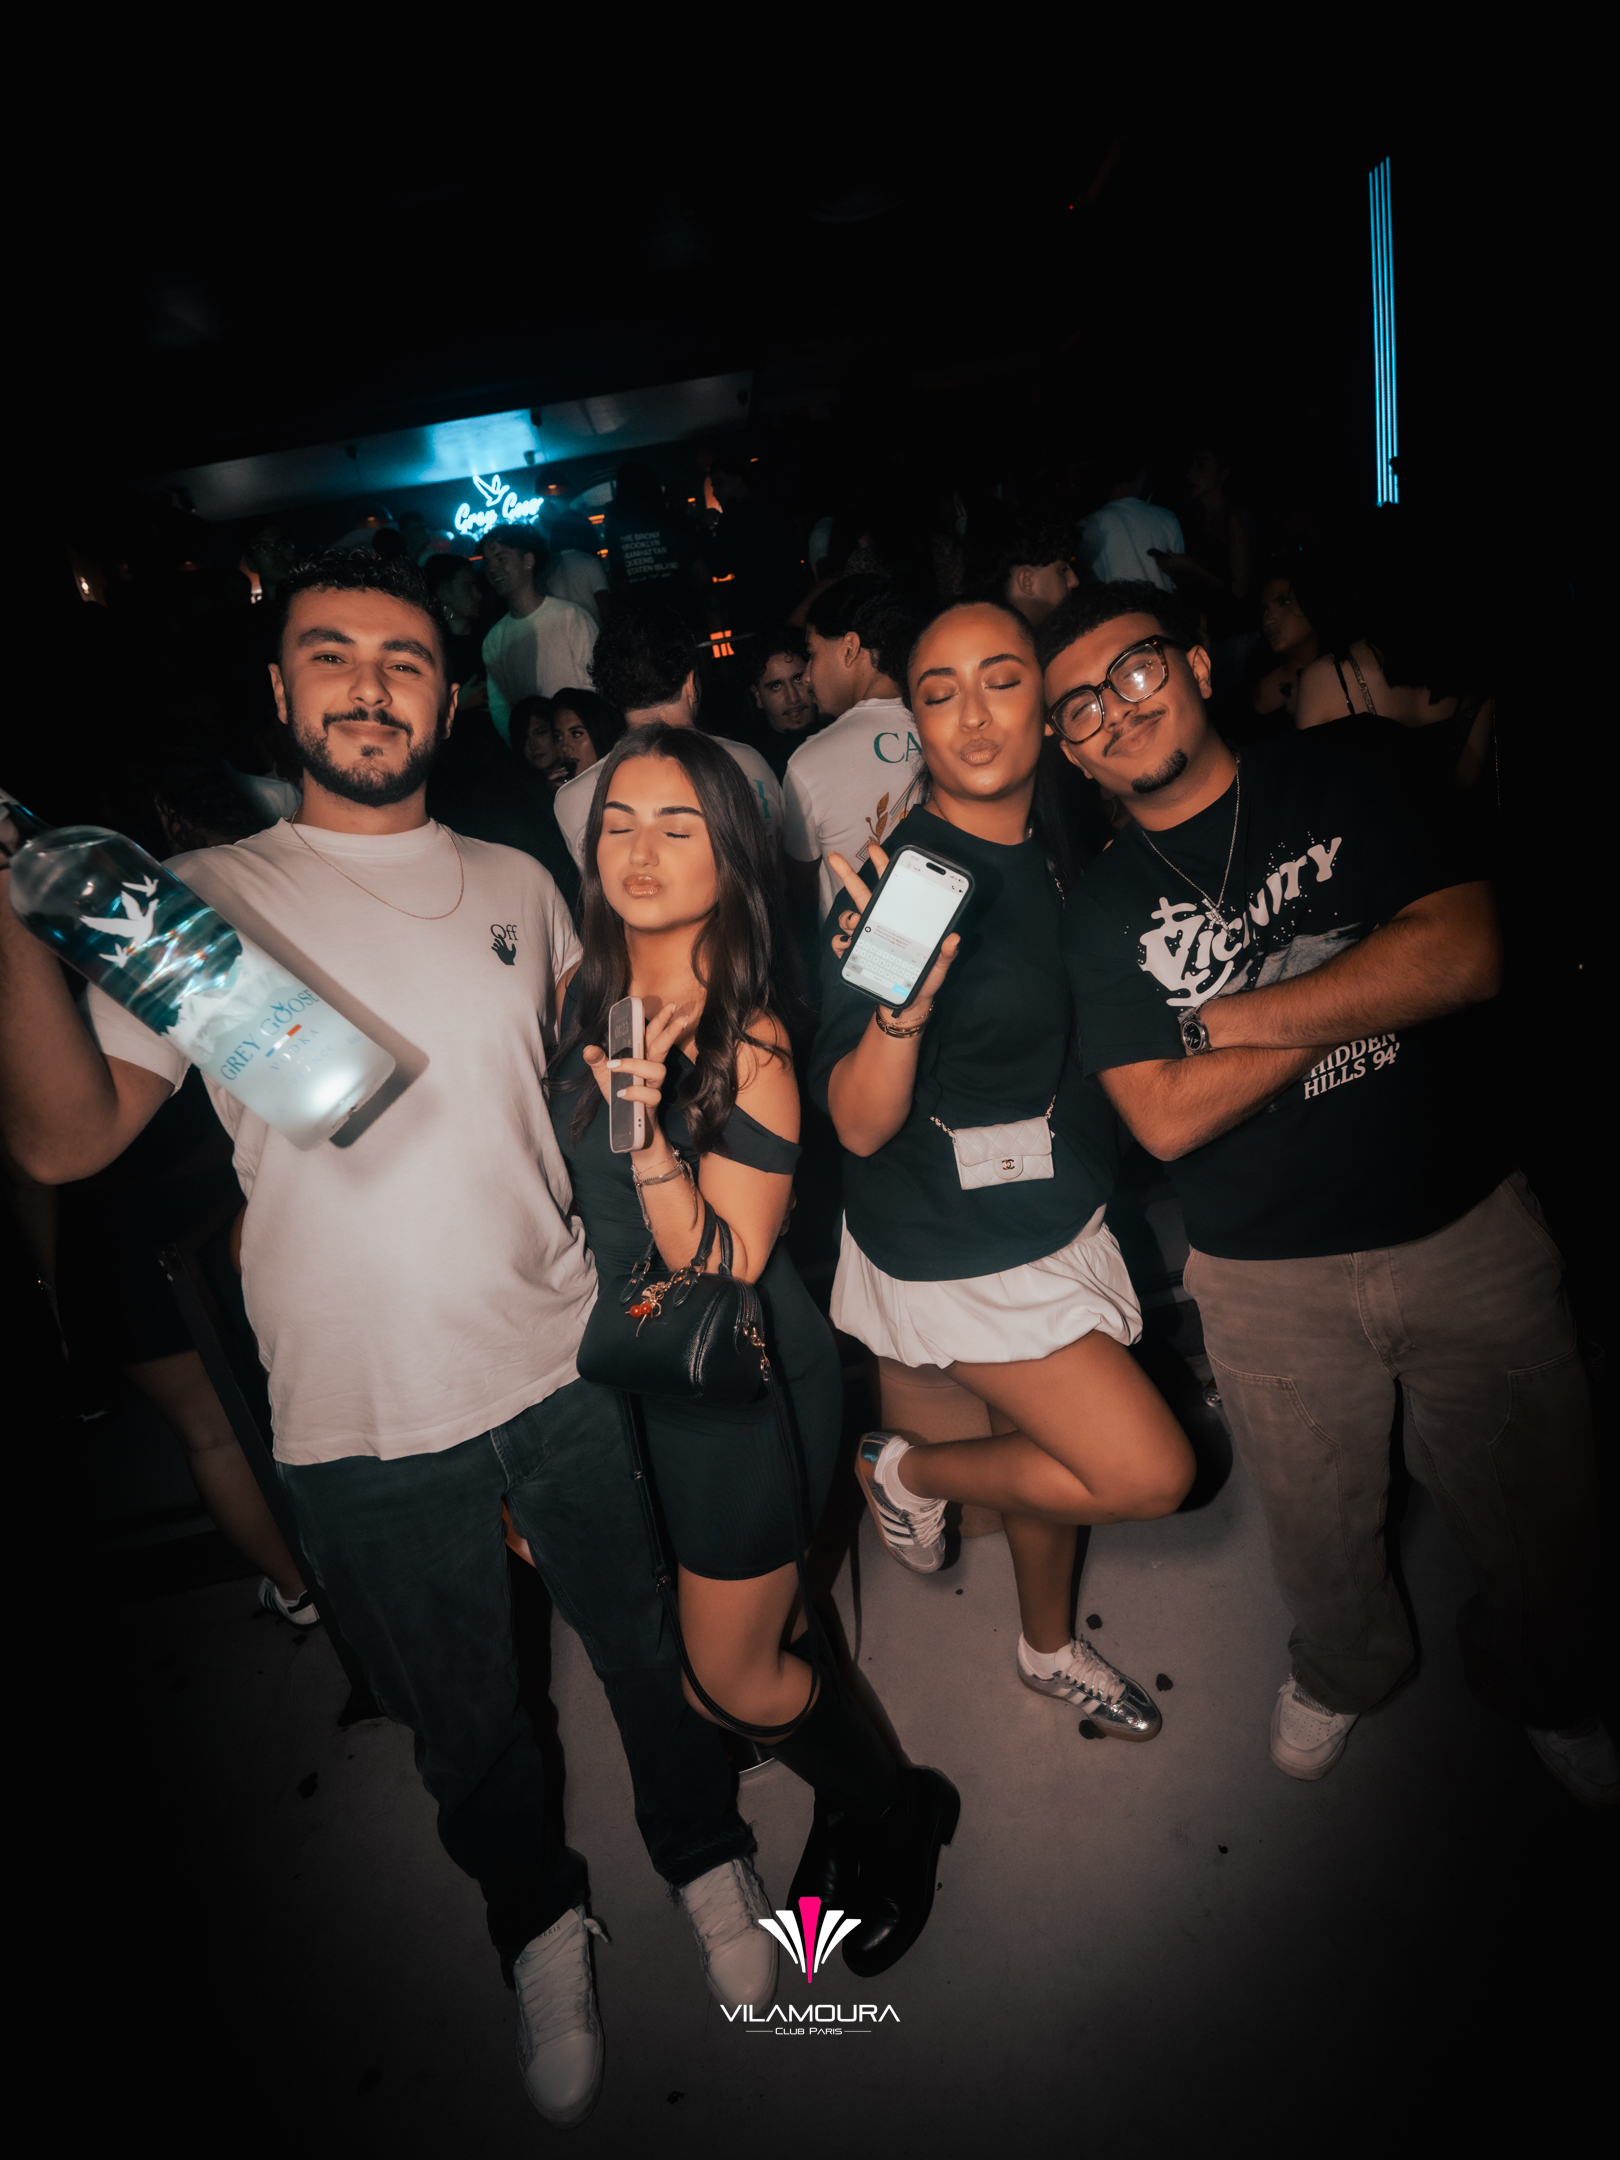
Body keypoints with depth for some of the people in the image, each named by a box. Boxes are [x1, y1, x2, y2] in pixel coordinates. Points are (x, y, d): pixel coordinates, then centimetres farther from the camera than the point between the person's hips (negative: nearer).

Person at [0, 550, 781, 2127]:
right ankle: (540, 1928, 51)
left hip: (564, 1364, 2)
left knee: (651, 1649, 19)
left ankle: (706, 1862, 50)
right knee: (466, 1719, 20)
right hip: (361, 1422, -1)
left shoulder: (517, 887, 4)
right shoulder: (199, 902, -3)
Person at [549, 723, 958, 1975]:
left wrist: (647, 1128, -35)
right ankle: (846, 1798, 48)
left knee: (733, 1672, 10)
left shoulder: (748, 1047, -22)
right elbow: (561, 1182, 12)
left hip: (744, 1385, -7)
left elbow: (725, 1269, -24)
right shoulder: (584, 996, -2)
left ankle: (900, 1813, 41)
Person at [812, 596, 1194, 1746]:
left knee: (1055, 1448, 21)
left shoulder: (1061, 843, 1)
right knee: (1149, 1470, -7)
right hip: (956, 1247, -7)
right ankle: (910, 1471, 17)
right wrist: (903, 998, -41)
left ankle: (1050, 1645, 49)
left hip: (1063, 1210, 7)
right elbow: (858, 1125, -24)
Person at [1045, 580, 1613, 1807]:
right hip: (1269, 1275, 0)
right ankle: (1346, 1669, 52)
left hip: (1468, 1223, 1)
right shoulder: (1102, 911, -4)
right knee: (1320, 1523, 17)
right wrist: (1363, 995, -15)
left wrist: (1231, 1018, -15)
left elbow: (1471, 956, -15)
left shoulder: (1344, 776, -2)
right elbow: (1166, 1121, -14)